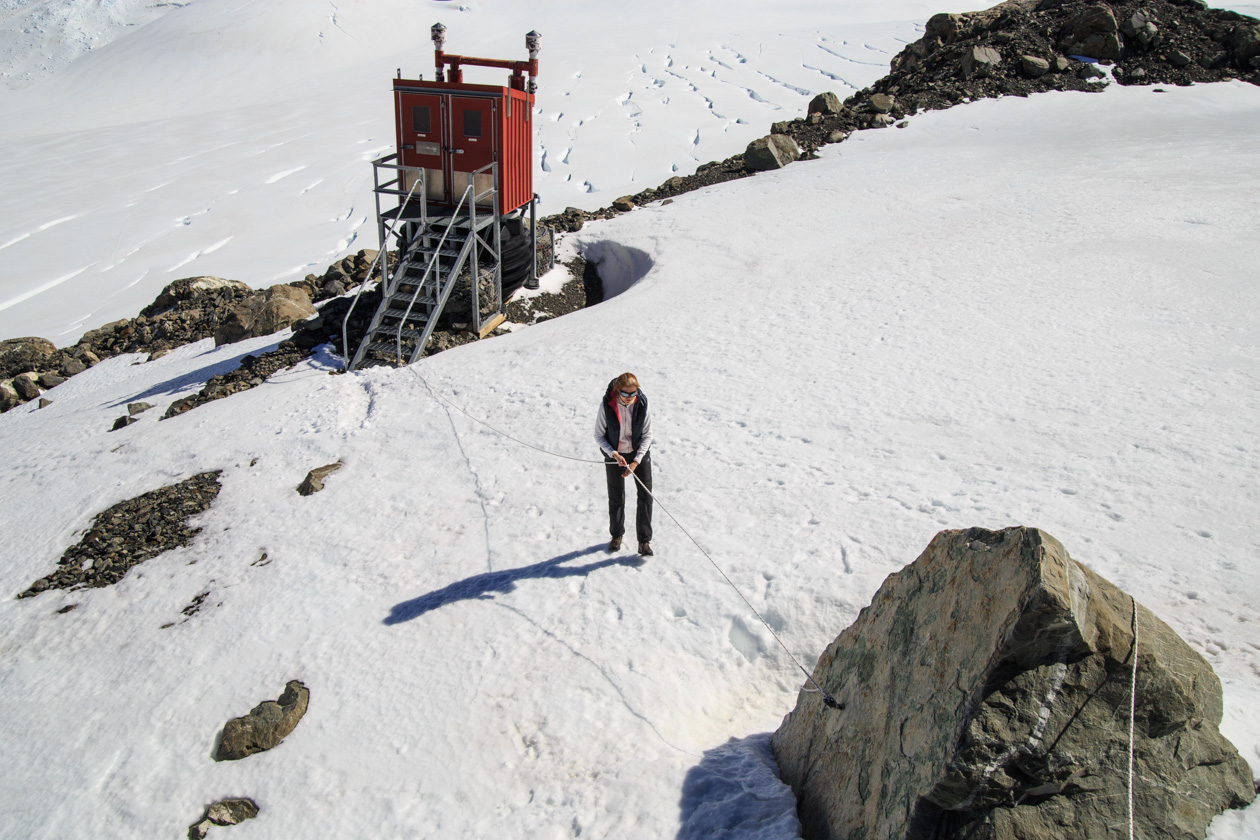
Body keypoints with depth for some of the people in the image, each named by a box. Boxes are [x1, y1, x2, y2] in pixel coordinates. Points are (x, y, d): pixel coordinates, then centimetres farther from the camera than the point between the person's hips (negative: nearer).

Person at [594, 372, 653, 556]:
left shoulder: (642, 405, -19)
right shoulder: (606, 406, -22)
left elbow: (647, 436, -9)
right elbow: (599, 435, -10)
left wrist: (636, 461, -17)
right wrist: (613, 454, -23)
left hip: (639, 453, 1)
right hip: (614, 454, 0)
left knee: (645, 495, -3)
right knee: (616, 496, 11)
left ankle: (644, 540, 6)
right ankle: (617, 534, 33)